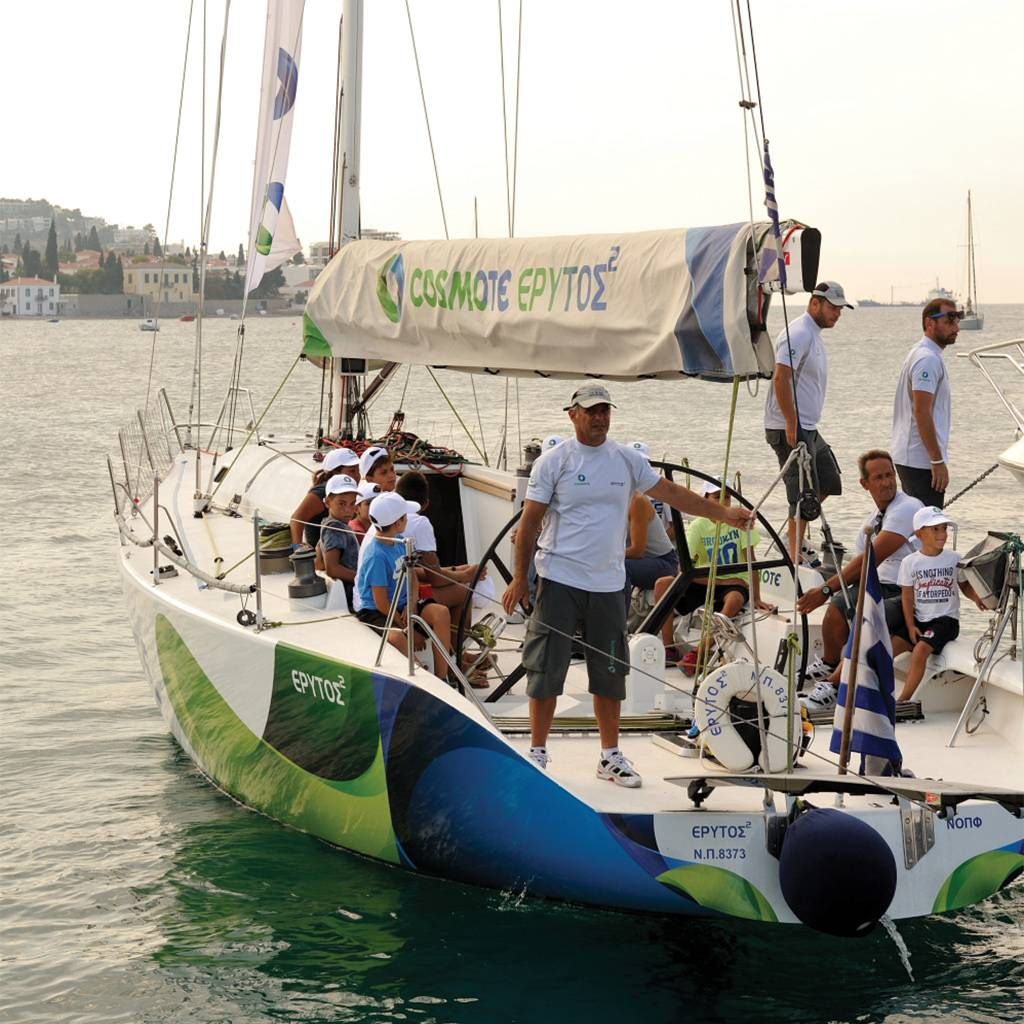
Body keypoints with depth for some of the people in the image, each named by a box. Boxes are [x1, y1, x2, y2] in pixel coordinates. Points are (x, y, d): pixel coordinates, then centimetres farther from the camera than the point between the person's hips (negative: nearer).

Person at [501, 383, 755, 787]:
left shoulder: (628, 460, 7)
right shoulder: (554, 461, -3)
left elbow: (671, 492, 11)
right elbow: (530, 522, -2)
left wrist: (724, 513, 5)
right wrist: (519, 579, -5)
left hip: (608, 583, 4)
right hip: (559, 580, -4)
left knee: (610, 673, 9)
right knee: (546, 670, -1)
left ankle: (610, 756, 20)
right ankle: (537, 753, 10)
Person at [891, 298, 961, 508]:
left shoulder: (919, 353, 17)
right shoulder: (928, 359, -16)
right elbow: (921, 412, -22)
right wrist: (938, 461, -21)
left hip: (907, 457, 11)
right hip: (922, 461, -11)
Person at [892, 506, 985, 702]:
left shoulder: (954, 559, 0)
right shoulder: (910, 562, 2)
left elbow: (965, 585, 11)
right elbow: (907, 597, 3)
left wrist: (976, 598, -12)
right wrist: (910, 626, -6)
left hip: (946, 619, -3)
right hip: (919, 620, 3)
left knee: (920, 650, -27)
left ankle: (903, 701, -22)